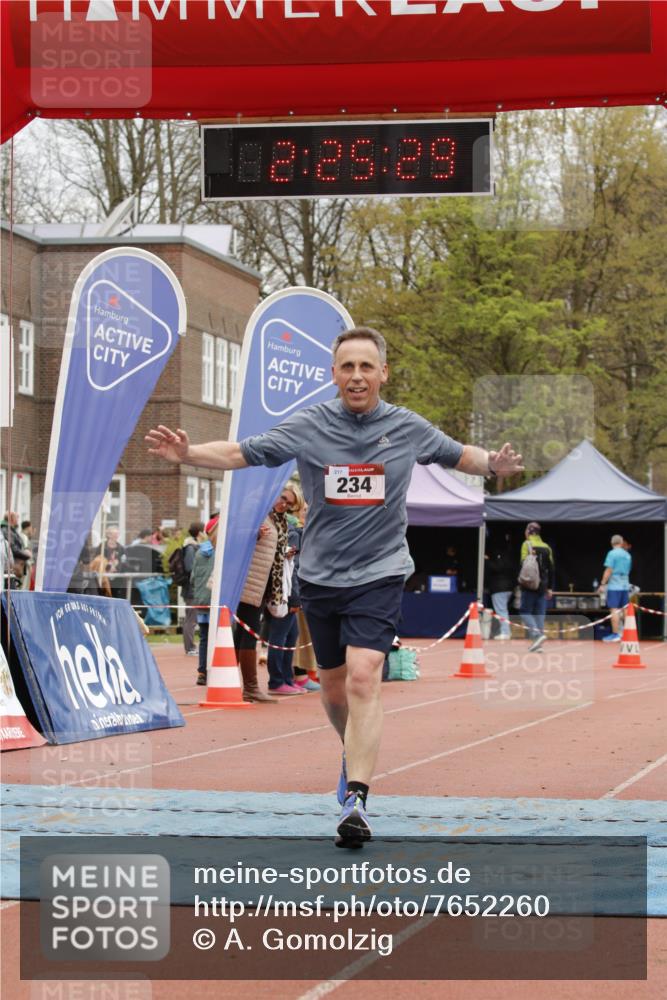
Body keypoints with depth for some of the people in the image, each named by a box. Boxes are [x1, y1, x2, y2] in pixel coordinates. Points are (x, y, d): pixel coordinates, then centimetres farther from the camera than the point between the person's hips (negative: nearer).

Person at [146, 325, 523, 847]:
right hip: (321, 577, 2)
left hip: (378, 574, -2)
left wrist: (492, 464, -7)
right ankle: (357, 757, 44)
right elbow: (240, 453, -2)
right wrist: (187, 452, -18)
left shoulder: (408, 428, -1)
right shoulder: (308, 426, -3)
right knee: (334, 690, 13)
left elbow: (459, 454, 14)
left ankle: (356, 800, -23)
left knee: (364, 678, -20)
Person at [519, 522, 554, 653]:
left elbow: (524, 563, -14)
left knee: (525, 612, 1)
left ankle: (537, 634, -20)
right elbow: (551, 569, 13)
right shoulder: (546, 547, 11)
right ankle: (538, 643, 5)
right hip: (542, 586, 5)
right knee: (539, 614, 8)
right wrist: (550, 588, 17)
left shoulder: (527, 544, -4)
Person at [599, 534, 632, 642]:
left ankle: (615, 634, -10)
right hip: (625, 586, 7)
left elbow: (608, 571, -13)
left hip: (614, 586, -6)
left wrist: (603, 584, -10)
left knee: (614, 610, -7)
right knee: (624, 610, 9)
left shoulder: (612, 553, -8)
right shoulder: (627, 555, 12)